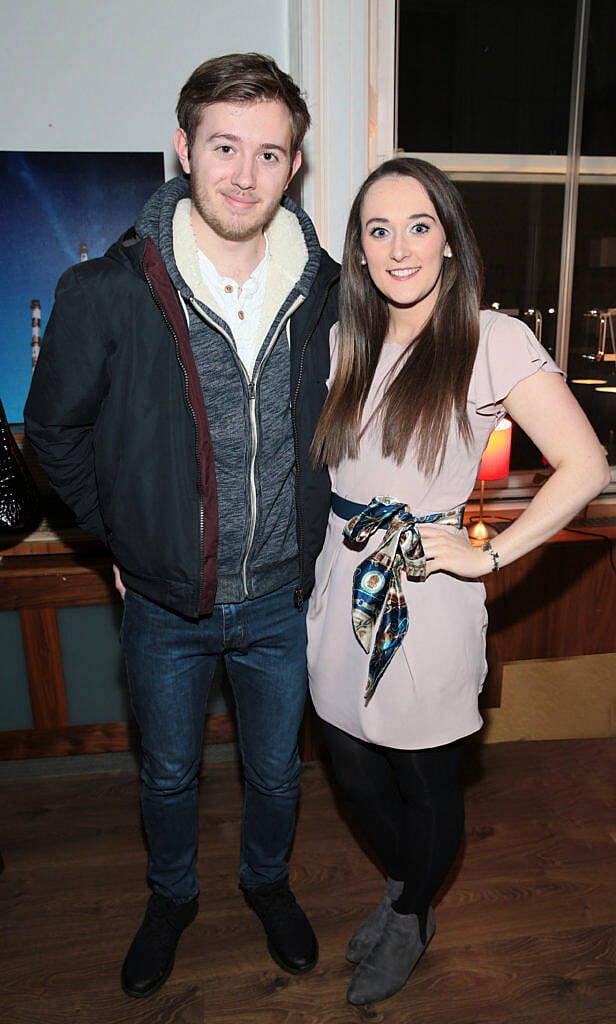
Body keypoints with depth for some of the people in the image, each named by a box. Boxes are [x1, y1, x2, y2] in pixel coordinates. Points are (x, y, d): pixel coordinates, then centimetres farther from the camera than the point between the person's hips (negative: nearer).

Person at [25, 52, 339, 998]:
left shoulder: (328, 289, -9)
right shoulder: (106, 293, -16)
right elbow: (55, 432, -1)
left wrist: (315, 532, 6)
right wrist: (121, 539, -1)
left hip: (283, 597, 2)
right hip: (166, 601, -1)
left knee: (276, 768, 23)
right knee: (169, 772, 23)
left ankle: (267, 880, 56)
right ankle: (172, 896, 55)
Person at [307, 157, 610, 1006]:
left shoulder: (493, 341, -11)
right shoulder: (350, 341, 6)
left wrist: (489, 554, -15)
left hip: (427, 601, -5)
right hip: (343, 588, 6)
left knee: (427, 780, 17)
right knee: (354, 769, 21)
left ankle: (413, 918, 48)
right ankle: (398, 886, 53)